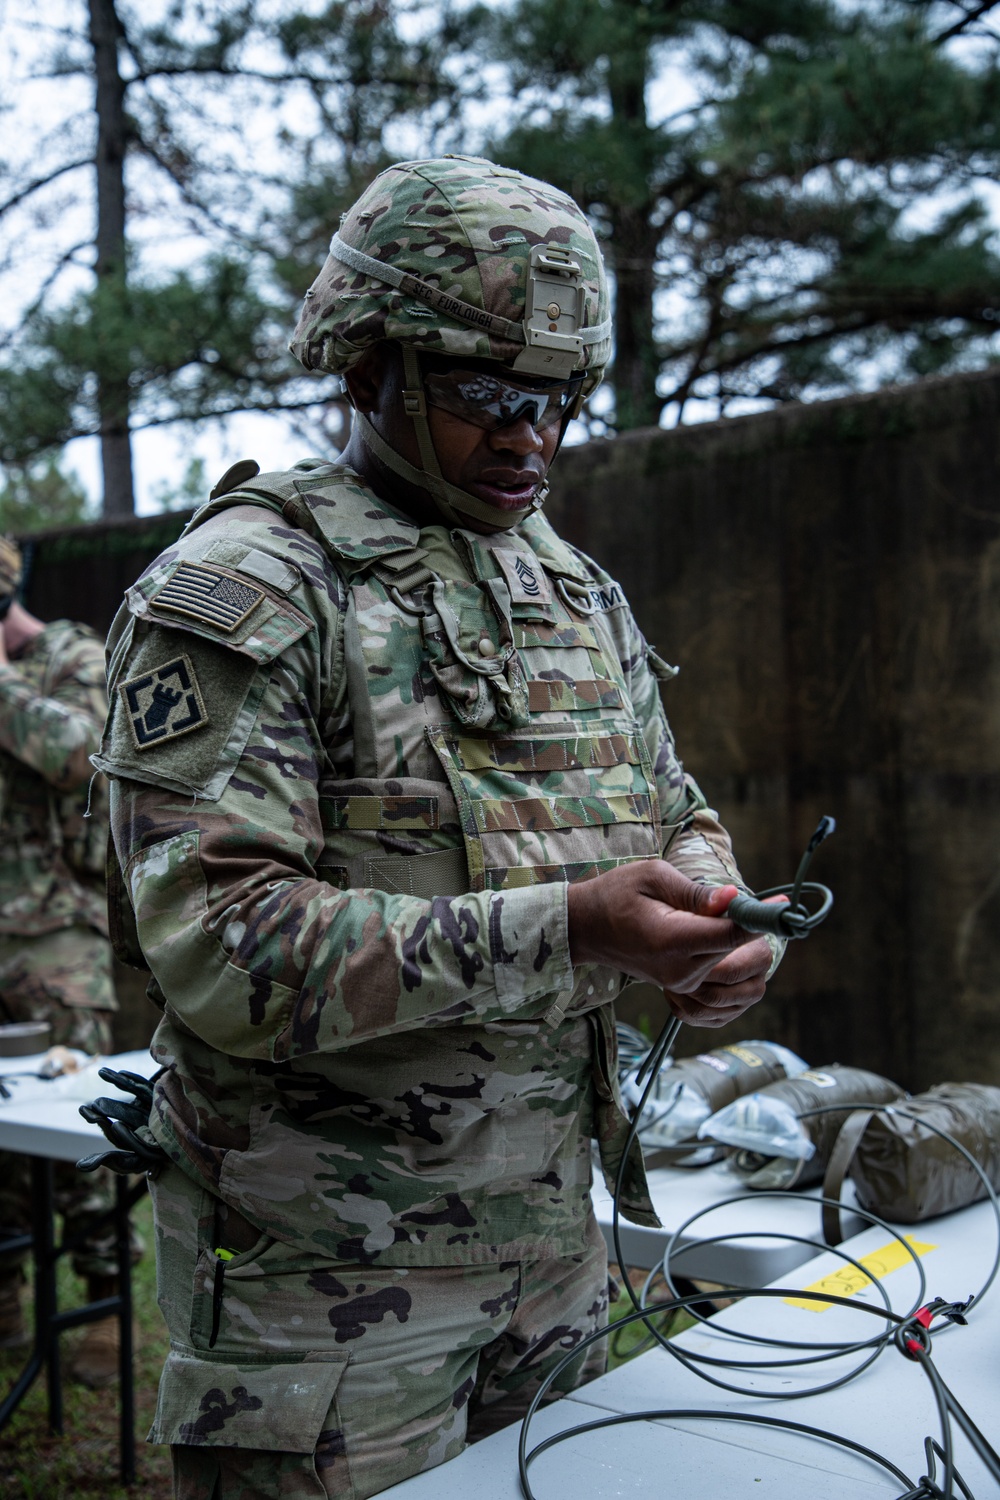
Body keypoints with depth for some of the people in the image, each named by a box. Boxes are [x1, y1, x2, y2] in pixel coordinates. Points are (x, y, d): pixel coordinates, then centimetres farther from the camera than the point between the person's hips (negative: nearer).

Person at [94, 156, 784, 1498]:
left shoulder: (580, 592, 10)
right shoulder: (241, 592, -14)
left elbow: (673, 812, 18)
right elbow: (215, 944, -23)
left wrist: (715, 921, -6)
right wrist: (560, 929, -29)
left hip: (554, 1233, 7)